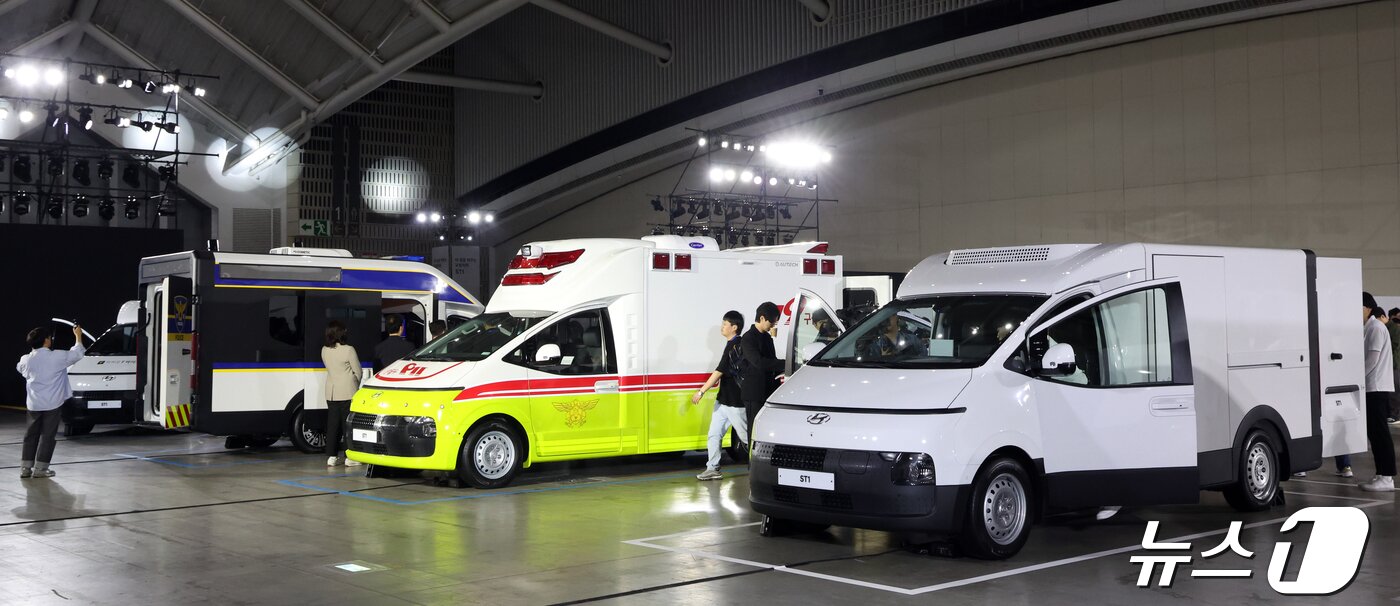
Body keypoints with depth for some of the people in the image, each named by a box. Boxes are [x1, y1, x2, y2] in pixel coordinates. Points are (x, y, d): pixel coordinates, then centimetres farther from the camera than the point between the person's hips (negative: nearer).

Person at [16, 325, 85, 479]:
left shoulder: (26, 359, 0)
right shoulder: (56, 357, -14)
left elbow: (21, 369, 23)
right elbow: (76, 354, -2)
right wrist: (78, 336, 12)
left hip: (33, 403, 4)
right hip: (52, 403, -4)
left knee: (31, 435, 13)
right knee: (47, 435, 1)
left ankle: (25, 467, 13)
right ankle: (40, 468, 1)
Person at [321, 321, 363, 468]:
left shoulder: (324, 351, 4)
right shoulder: (348, 350, -14)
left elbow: (329, 368, 13)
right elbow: (358, 371, -7)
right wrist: (355, 385, 14)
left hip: (331, 392, 5)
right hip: (348, 392, -5)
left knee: (332, 423, 9)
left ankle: (331, 456, 10)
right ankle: (350, 457, 0)